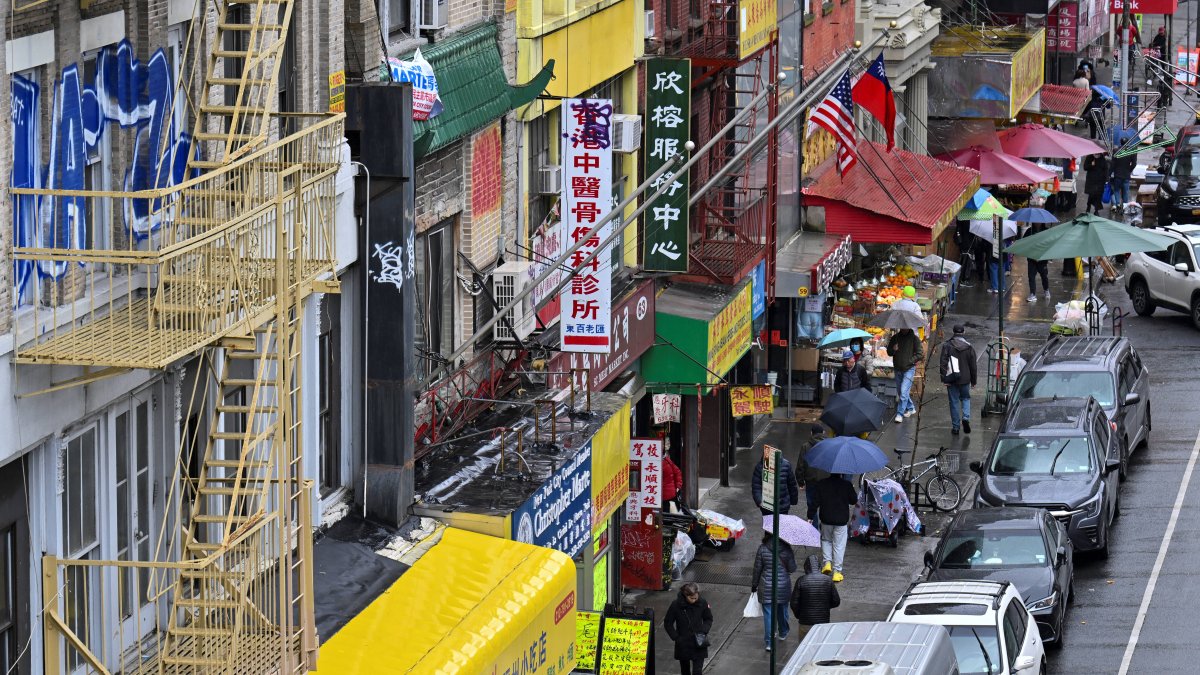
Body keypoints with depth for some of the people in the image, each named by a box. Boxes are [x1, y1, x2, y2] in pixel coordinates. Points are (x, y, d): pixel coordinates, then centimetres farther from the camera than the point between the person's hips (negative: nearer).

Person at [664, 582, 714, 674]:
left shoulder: (702, 603, -10)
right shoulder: (676, 605, -14)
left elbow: (708, 619, 7)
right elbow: (668, 623, -2)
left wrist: (704, 631, -10)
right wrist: (676, 637, -10)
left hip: (698, 644, -1)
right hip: (683, 645, 1)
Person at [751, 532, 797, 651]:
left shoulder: (762, 548, -13)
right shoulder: (786, 548, -11)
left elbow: (757, 569, -5)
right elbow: (792, 568, -7)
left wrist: (754, 585, 8)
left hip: (767, 587, -2)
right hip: (783, 586, 2)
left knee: (768, 614, 3)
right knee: (782, 610, 23)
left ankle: (769, 642, 0)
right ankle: (783, 633, 44)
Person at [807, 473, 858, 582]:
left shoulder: (821, 484, -5)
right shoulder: (847, 485, -9)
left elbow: (815, 502, -3)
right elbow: (854, 501, 1)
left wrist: (810, 517, 4)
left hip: (826, 520, 1)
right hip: (841, 520, -1)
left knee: (826, 540, 25)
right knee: (839, 545, 5)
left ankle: (827, 562, 10)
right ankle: (836, 571, 5)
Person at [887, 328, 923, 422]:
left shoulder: (914, 338, -5)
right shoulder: (895, 337, 6)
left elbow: (920, 354, -6)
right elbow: (889, 352, 11)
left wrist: (909, 361, -13)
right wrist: (893, 349, -12)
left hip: (909, 369, -5)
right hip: (898, 369, 5)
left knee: (904, 391, -14)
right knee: (900, 392, 15)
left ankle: (900, 414, -11)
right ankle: (910, 408, 35)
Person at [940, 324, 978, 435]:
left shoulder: (947, 345, -6)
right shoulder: (969, 347, -1)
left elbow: (943, 363, -9)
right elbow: (973, 365, 4)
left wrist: (944, 379, -6)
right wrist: (973, 380, 12)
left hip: (951, 379, -1)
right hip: (965, 379, 1)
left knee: (954, 402, 5)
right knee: (965, 398, 19)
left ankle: (955, 427, 7)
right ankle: (966, 418, -5)